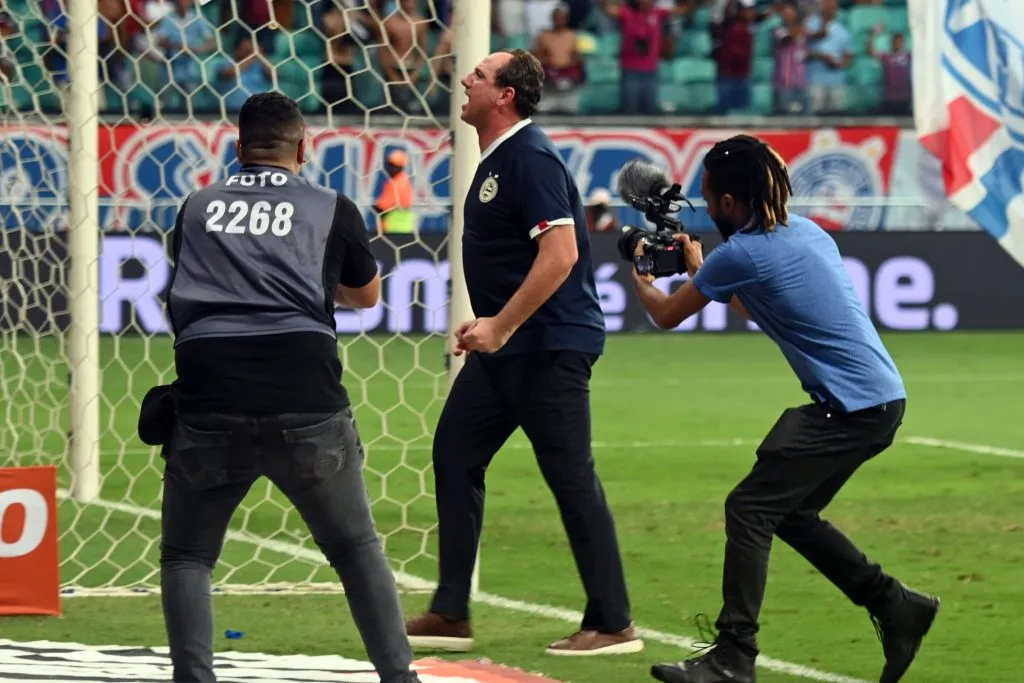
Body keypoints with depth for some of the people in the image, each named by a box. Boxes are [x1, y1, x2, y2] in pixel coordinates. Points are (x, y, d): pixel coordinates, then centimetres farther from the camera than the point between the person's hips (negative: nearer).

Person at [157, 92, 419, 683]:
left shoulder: (197, 208, 17)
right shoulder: (332, 209, 13)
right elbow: (366, 295, 31)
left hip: (208, 399, 0)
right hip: (306, 402, 0)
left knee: (187, 554, 14)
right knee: (356, 547, 15)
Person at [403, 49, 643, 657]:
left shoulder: (531, 158, -17)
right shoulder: (497, 157, 14)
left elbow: (560, 253, -25)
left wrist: (501, 326, -24)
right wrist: (487, 327, 21)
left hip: (549, 346, -11)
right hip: (504, 345, 11)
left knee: (572, 477, -6)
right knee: (455, 453, 9)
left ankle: (613, 624, 0)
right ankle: (451, 615, 12)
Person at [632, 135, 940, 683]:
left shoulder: (739, 254, -13)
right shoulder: (804, 231, 13)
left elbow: (667, 316, 4)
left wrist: (640, 279, 25)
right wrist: (699, 270, 37)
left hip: (848, 408, -9)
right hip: (881, 398, 9)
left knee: (748, 510, -8)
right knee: (789, 513, 19)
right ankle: (896, 606, 22)